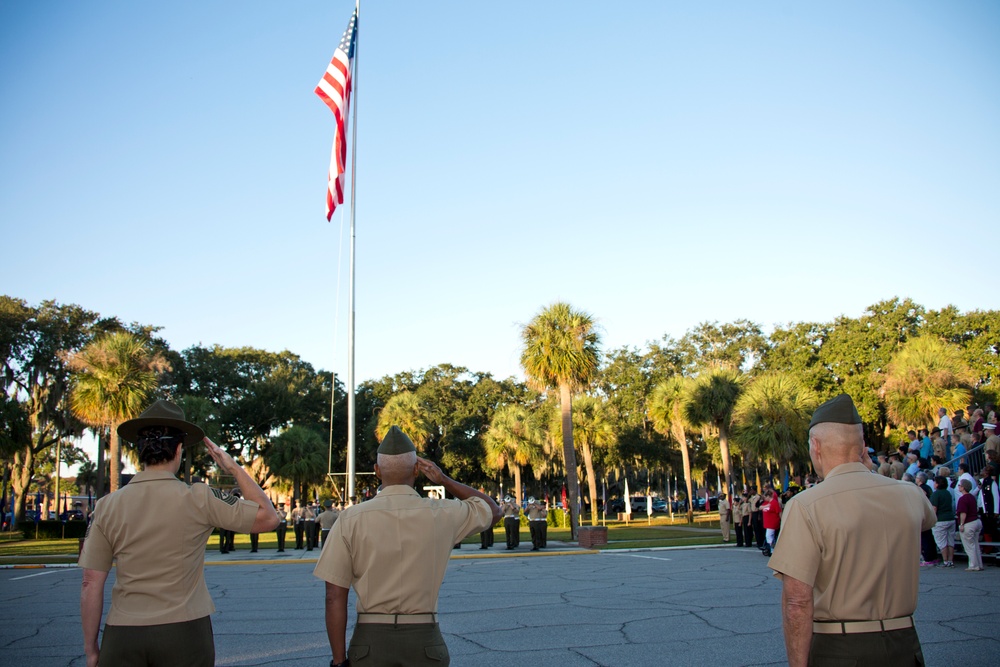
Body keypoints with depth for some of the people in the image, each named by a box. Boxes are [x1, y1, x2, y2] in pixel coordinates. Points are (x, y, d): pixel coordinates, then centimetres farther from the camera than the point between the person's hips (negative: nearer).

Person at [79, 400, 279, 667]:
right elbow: (268, 518, -1)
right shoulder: (198, 499, -8)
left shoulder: (107, 506, -1)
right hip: (184, 634, -2)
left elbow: (91, 584, 0)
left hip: (123, 635, 2)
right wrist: (234, 468, 6)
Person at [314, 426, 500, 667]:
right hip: (424, 640, 0)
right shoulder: (442, 515, -3)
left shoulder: (350, 520, -5)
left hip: (370, 641, 0)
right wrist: (443, 480, 9)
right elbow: (493, 511, 16)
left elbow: (335, 597, -7)